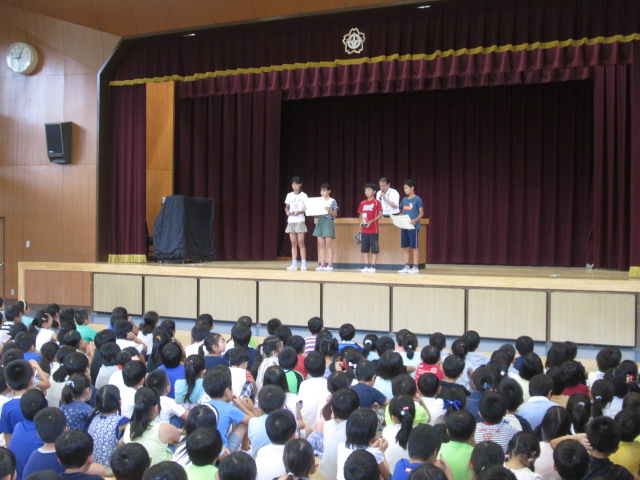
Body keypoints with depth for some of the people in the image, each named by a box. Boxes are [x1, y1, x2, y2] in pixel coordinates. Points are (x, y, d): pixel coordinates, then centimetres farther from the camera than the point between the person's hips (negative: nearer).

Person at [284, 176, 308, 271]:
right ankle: (294, 264, 2)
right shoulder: (289, 195, 10)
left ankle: (303, 264, -7)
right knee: (293, 244, 3)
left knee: (301, 243, -8)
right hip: (291, 221, 4)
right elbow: (286, 207, 17)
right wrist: (287, 211, -5)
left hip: (300, 221, -4)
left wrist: (299, 212, -20)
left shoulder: (303, 195, -1)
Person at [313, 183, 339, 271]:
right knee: (321, 245, 4)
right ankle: (322, 265, 6)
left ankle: (330, 265, -3)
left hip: (328, 222, -5)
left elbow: (335, 214, -3)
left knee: (329, 245, -5)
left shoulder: (332, 201, -2)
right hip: (320, 222, 5)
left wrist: (329, 210, -20)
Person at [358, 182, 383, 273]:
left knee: (374, 249, -2)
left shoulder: (377, 202, -4)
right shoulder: (362, 203, 10)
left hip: (373, 230, -5)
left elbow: (380, 215, -7)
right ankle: (366, 266, 13)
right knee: (364, 249, 7)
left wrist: (371, 221, -18)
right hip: (364, 230, 5)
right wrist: (361, 222, -3)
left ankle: (372, 266, 3)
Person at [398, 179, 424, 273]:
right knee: (405, 247, 8)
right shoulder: (404, 200, 13)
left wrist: (415, 220, -23)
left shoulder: (417, 199, -5)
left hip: (413, 226, -6)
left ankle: (415, 267, 3)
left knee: (414, 247, -2)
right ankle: (407, 266, 14)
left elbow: (421, 213, -7)